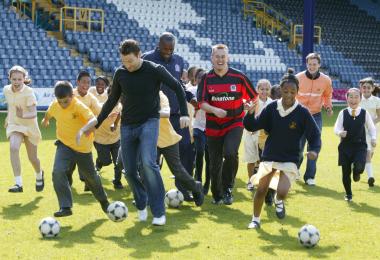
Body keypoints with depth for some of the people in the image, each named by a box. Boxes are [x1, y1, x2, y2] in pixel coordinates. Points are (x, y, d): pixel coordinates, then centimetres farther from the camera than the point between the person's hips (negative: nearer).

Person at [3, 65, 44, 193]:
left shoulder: (29, 92, -22)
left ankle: (39, 174, 47)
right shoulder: (6, 90, -7)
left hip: (29, 126, -2)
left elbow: (33, 113, -30)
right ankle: (18, 183, -30)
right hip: (14, 125, 2)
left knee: (32, 158, 10)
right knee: (13, 148, -28)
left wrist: (23, 115, -47)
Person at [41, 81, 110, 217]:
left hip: (82, 147, -3)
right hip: (64, 144, 3)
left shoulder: (79, 106, -25)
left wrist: (82, 130, -58)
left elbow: (93, 120, -41)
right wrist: (45, 120, 37)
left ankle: (103, 200, 42)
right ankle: (65, 207, -14)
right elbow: (49, 113, 16)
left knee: (90, 176, 14)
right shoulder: (55, 105, -10)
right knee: (58, 172, -21)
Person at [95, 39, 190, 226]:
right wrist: (96, 124, 13)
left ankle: (159, 212, -16)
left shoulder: (155, 70, -10)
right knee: (129, 171, 3)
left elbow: (177, 88, -2)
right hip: (127, 126, 4)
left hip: (149, 122, -4)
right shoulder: (120, 73, 2)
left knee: (148, 163, -24)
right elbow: (112, 101, 13)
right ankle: (141, 206, 28)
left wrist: (184, 113, -12)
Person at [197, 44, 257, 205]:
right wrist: (214, 110, -27)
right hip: (213, 125, 2)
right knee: (215, 163, 8)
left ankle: (227, 188, -6)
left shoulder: (239, 77, -5)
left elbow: (253, 97, 6)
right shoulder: (206, 79, -2)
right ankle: (217, 195, 27)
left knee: (230, 153, -26)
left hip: (235, 123, -2)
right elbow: (202, 103, -8)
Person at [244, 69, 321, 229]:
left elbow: (315, 135, -5)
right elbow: (253, 126, -1)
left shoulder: (302, 113, -11)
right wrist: (250, 114, -21)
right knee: (261, 189, 4)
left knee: (282, 191, -19)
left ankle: (278, 201, 19)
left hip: (290, 159, -2)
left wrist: (314, 151, -23)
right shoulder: (272, 108, -5)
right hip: (269, 156, 2)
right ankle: (255, 219, 27)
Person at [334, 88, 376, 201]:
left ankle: (356, 172, 16)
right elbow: (336, 128, -4)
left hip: (360, 146, 0)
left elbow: (371, 128, 10)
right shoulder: (343, 113, -2)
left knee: (359, 167, -23)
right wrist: (340, 133, -25)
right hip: (345, 146, 1)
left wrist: (373, 138, -6)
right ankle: (348, 194, 24)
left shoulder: (364, 113, 0)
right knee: (346, 172, 4)